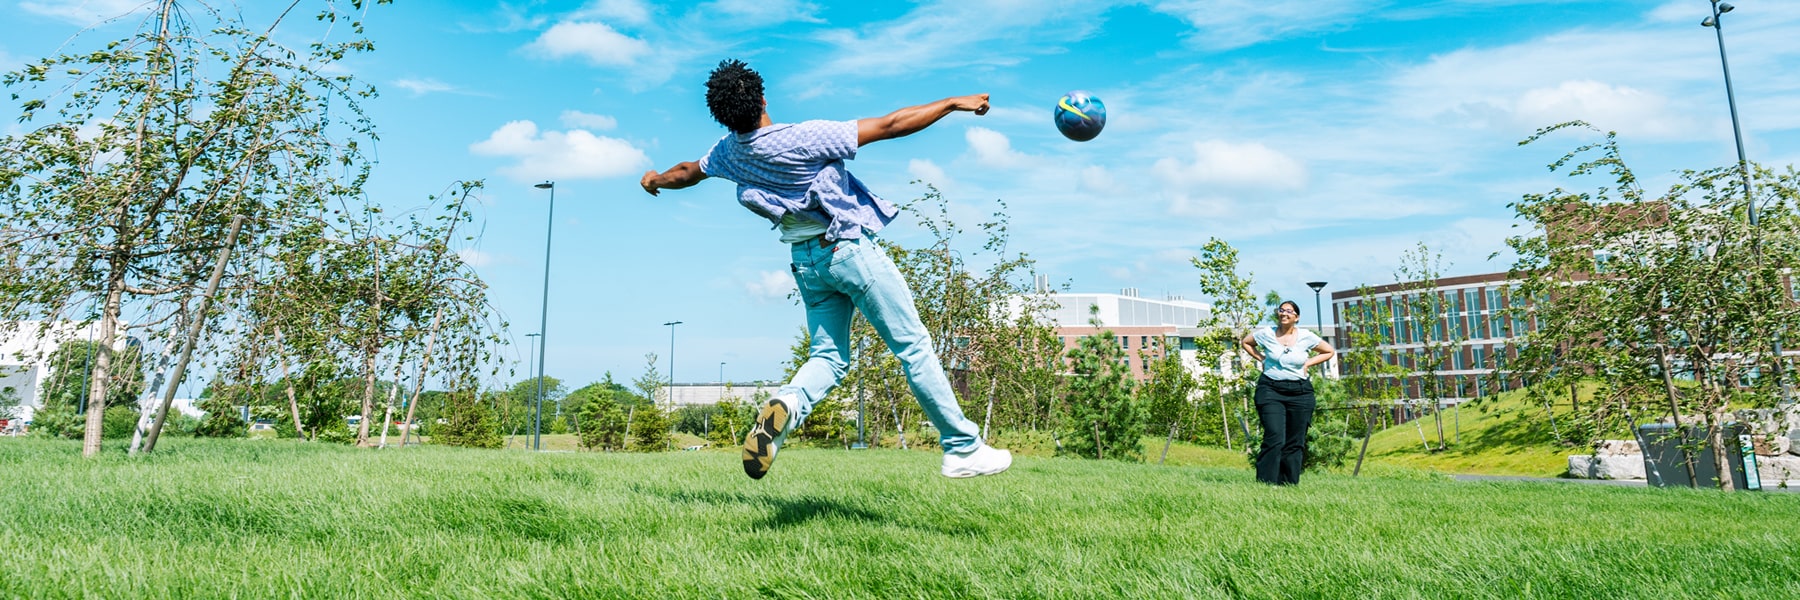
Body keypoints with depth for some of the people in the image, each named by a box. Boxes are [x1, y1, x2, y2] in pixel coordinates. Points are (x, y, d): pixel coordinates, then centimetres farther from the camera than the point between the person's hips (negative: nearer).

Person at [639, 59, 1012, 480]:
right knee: (913, 346, 1)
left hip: (805, 260, 6)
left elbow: (685, 173, 23)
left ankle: (787, 403, -21)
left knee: (829, 356, 11)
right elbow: (891, 125, -17)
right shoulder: (804, 138, -19)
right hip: (848, 248, -6)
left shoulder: (729, 152, 1)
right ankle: (963, 448, 5)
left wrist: (655, 181, 45)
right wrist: (954, 103, -7)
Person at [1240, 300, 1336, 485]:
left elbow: (1330, 351, 16)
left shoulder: (1306, 337, 2)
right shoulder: (1266, 334, 0)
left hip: (1300, 392, 2)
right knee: (1274, 437, -15)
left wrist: (1308, 363, 4)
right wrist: (1261, 358, 7)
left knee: (1295, 442, 5)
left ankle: (1290, 483, 14)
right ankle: (1265, 482, -12)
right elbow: (1246, 342, 19)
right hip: (1271, 389, -2)